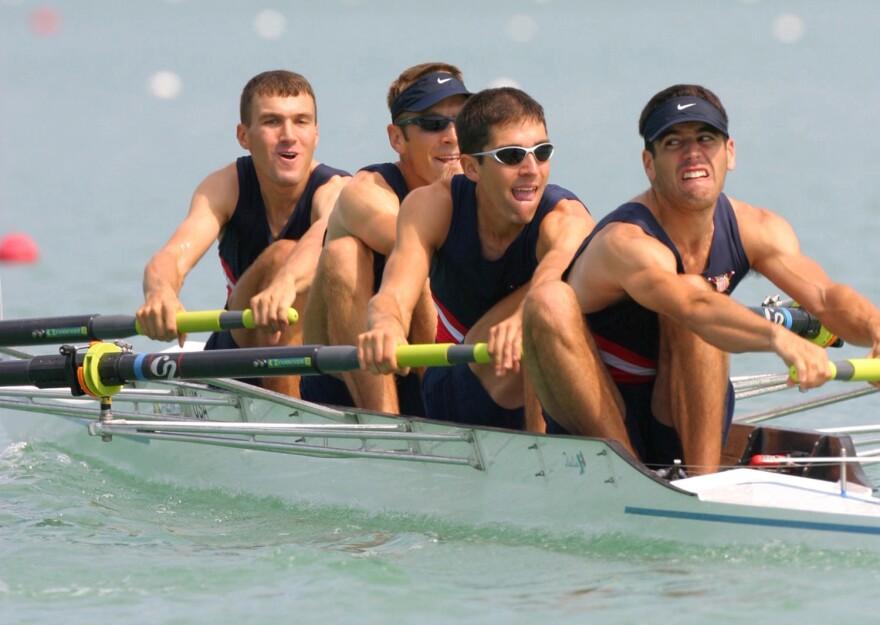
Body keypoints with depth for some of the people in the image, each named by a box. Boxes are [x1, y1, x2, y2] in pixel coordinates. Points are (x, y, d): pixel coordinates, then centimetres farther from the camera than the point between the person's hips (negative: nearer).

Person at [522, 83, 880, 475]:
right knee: (549, 300, -29)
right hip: (596, 424, -3)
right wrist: (780, 339, -62)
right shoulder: (626, 242, -25)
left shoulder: (755, 230, -5)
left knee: (696, 291, -23)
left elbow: (824, 296, -21)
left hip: (685, 430, 3)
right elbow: (695, 308, -46)